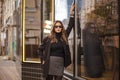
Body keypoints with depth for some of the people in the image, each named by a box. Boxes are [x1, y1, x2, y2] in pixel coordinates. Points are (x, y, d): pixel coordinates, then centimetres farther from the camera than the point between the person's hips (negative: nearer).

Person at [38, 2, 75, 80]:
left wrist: (71, 13, -1)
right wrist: (44, 58, 1)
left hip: (60, 63, 2)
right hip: (50, 63, -2)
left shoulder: (64, 37, 7)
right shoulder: (48, 38, 2)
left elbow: (70, 26, 4)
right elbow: (40, 49, 11)